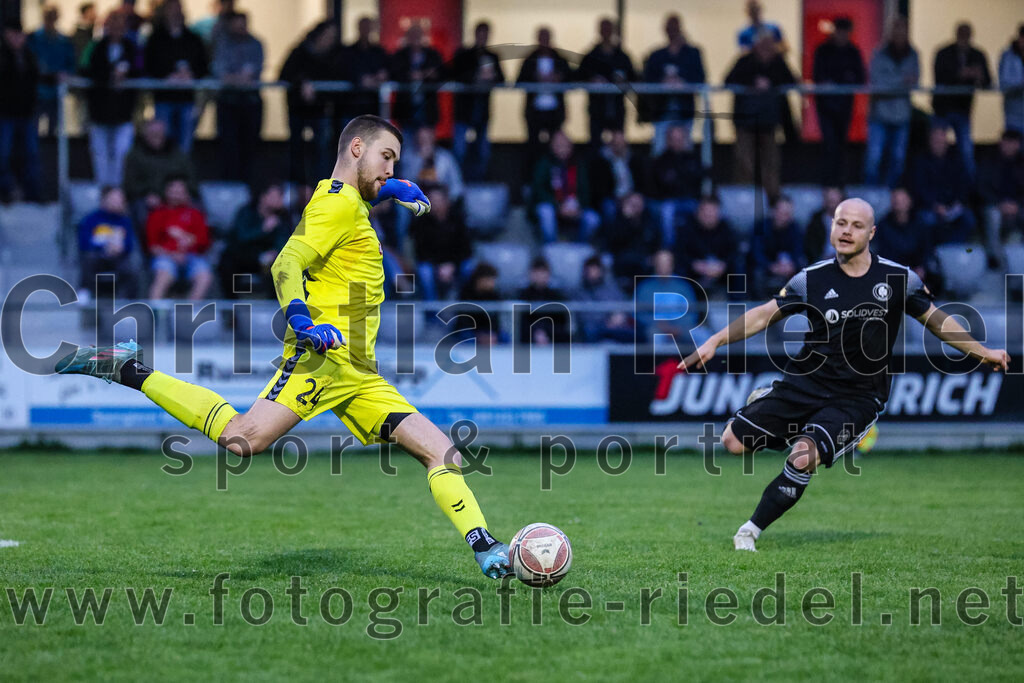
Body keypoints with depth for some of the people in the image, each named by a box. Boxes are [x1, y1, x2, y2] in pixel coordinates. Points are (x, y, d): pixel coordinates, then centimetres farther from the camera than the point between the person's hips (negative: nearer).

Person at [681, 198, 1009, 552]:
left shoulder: (898, 278, -1)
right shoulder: (812, 278, -1)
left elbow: (936, 320, 12)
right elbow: (764, 315, 4)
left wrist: (983, 352, 7)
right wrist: (714, 342, -5)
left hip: (857, 398, -2)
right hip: (806, 381, 2)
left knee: (803, 459, -27)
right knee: (734, 441, -11)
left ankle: (750, 532, -8)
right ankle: (764, 403, 25)